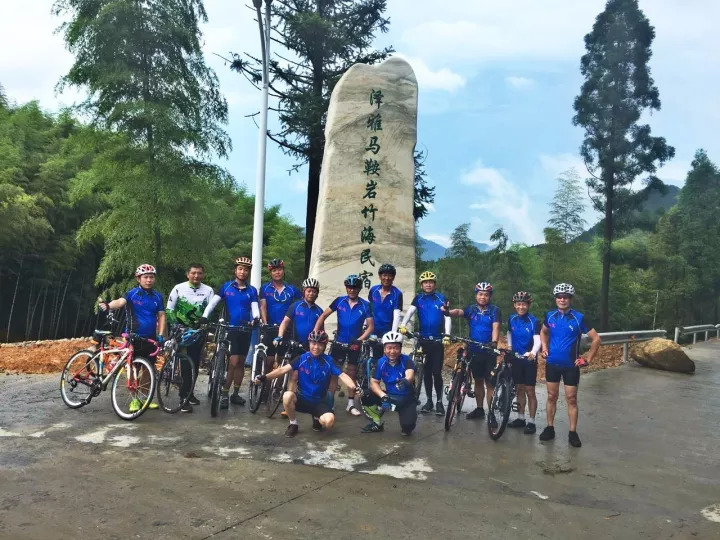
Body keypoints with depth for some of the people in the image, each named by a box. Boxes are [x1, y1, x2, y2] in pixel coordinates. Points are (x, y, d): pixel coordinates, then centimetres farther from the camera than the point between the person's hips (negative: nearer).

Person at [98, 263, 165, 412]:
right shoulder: (132, 294, -6)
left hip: (150, 338, 3)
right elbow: (120, 302, -25)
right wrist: (108, 305, -46)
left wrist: (161, 334, -5)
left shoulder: (157, 296, 5)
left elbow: (161, 316, 5)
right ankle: (135, 399, 13)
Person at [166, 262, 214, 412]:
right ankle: (184, 397, -6)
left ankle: (189, 393, 24)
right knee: (185, 363, -10)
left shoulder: (208, 290, 0)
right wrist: (175, 326, -13)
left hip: (198, 331, 2)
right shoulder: (178, 288, -4)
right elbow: (169, 310, -2)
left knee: (195, 363, 7)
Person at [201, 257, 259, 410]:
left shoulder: (252, 290, 5)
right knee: (233, 362, -10)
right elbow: (213, 301, -7)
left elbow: (255, 307, -5)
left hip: (245, 329, 3)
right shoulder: (226, 286, 1)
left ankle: (235, 394, 20)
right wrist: (204, 316, -22)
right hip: (230, 328, -3)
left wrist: (256, 318, -28)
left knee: (241, 362, 9)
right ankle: (224, 394, -1)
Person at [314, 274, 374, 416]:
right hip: (339, 342, 0)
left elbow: (370, 326, -8)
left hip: (354, 344, 0)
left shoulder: (365, 305, -7)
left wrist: (359, 340, -20)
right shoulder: (339, 301, -5)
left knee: (352, 373, 10)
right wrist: (315, 332, -15)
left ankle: (351, 404, 20)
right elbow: (324, 315, -4)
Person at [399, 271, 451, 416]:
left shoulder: (441, 298, 0)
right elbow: (410, 312, -10)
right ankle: (429, 400, 20)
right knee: (427, 372, 9)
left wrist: (447, 335, -17)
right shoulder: (418, 298, 4)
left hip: (438, 340, -2)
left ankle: (439, 401, 8)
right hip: (423, 340, 2)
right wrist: (402, 325, -28)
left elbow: (447, 317, -6)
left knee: (437, 372, -4)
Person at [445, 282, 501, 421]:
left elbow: (496, 327, -16)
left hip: (489, 352, -3)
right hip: (474, 351, 3)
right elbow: (459, 312, -16)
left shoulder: (495, 310, -4)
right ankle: (479, 409, 25)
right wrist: (449, 312, -39)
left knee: (489, 383, 1)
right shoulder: (471, 309, 3)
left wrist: (494, 342, -35)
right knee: (478, 381, 14)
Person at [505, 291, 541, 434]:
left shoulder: (534, 321, -14)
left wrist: (533, 353, -43)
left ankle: (531, 422, 10)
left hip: (529, 360, -4)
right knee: (520, 389, 13)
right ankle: (521, 418, 24)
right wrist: (509, 346, 6)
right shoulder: (512, 319, 1)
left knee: (530, 392, 1)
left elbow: (537, 341, -25)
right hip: (516, 359, 4)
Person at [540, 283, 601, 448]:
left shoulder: (579, 318, -11)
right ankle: (550, 428, 21)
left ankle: (573, 433, 13)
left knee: (571, 399, 4)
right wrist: (544, 348, 5)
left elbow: (596, 339, -5)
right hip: (552, 363, 3)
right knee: (551, 396, 10)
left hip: (571, 365, -3)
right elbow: (543, 332, 20)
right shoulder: (550, 316, -1)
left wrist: (588, 359, -6)